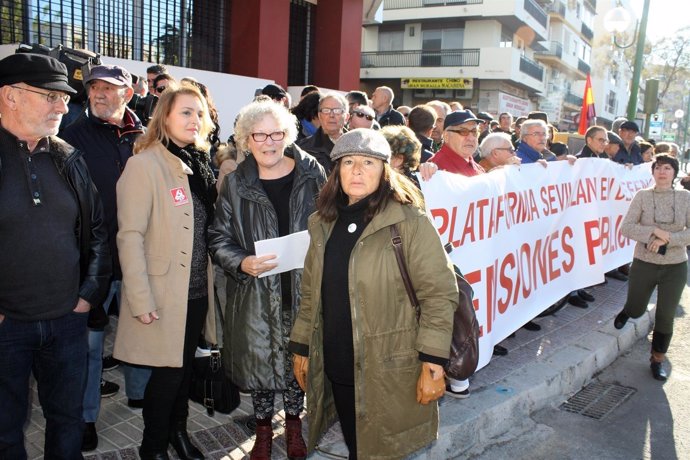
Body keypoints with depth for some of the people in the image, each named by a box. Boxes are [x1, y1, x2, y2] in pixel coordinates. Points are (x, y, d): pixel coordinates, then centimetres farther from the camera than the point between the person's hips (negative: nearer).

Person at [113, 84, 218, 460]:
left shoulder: (199, 163, 9)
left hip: (198, 288, 6)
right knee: (168, 370, 4)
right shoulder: (145, 164, -13)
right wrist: (140, 298, -21)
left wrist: (212, 277, 10)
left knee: (185, 364, 18)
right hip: (164, 292, -6)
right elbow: (130, 235, -17)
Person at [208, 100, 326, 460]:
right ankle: (263, 427, 36)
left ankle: (294, 423, 38)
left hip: (303, 289, 0)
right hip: (255, 294, 0)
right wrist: (242, 263, -17)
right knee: (259, 360, 11)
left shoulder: (311, 173, -2)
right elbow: (219, 238, 1)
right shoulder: (235, 184, -2)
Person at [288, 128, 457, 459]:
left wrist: (433, 361, -17)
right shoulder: (323, 223, 7)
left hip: (389, 371, -5)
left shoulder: (409, 221, -12)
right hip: (335, 368, 5)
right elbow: (311, 292, 12)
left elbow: (439, 292, -13)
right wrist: (301, 347, 12)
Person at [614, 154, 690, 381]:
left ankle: (658, 359, 29)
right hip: (644, 264, 0)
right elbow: (625, 227, -12)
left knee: (666, 316, 8)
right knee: (636, 311, 15)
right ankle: (626, 312, 53)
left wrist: (665, 240, -20)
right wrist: (654, 231, -22)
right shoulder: (642, 196, -8)